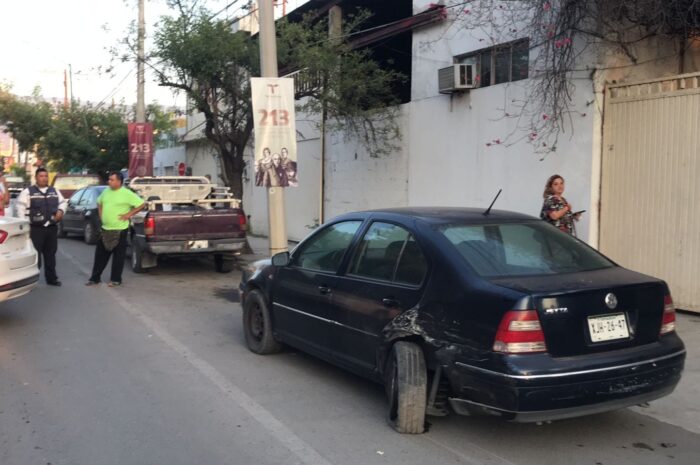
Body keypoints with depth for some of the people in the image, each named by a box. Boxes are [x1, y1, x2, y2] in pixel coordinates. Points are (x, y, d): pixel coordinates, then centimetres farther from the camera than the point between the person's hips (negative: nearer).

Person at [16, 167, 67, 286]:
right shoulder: (28, 192, -3)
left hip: (52, 228, 5)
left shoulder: (55, 191, 12)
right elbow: (21, 208, -4)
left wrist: (60, 210, -1)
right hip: (36, 229, -5)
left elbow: (62, 202, 22)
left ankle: (51, 278, 18)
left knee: (50, 254, 10)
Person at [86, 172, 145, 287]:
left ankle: (116, 279, 12)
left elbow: (142, 204, -13)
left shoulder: (127, 194, -11)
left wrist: (129, 214, -12)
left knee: (118, 256, 2)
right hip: (105, 229, 6)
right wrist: (100, 214, 13)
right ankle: (95, 278, 21)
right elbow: (99, 202, 28)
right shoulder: (106, 191, 9)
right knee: (100, 254, 11)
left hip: (119, 230, -6)